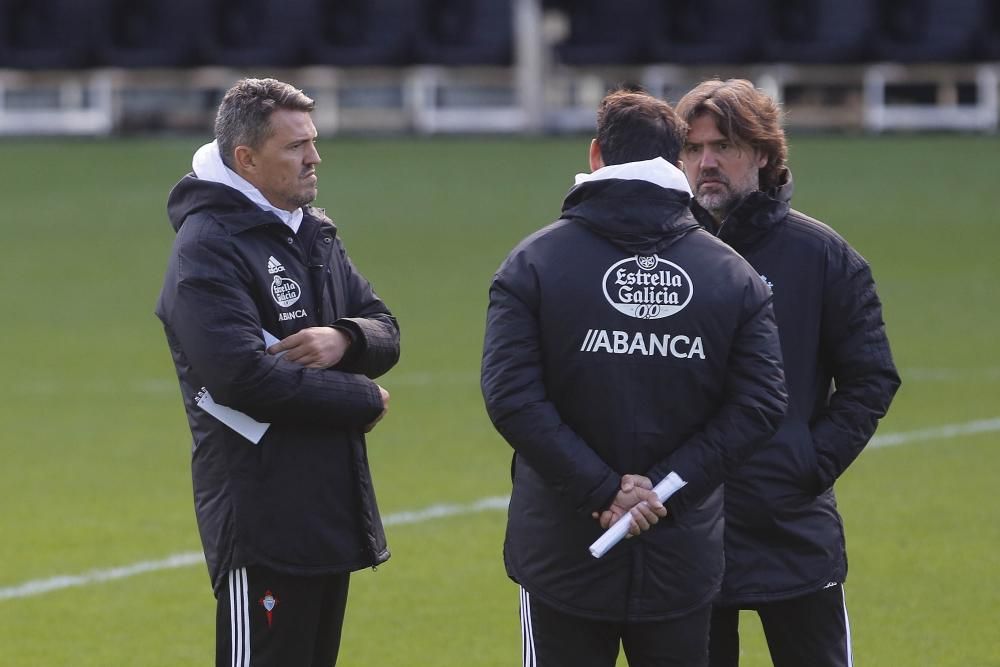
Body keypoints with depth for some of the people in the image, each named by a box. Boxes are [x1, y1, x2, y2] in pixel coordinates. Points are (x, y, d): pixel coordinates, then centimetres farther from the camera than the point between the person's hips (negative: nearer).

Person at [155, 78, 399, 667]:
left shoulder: (315, 233, 15)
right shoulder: (208, 248, -13)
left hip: (332, 504, 9)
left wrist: (345, 340, -11)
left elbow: (385, 331, 14)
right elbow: (243, 374, -23)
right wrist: (363, 400, -13)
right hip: (262, 523, -9)